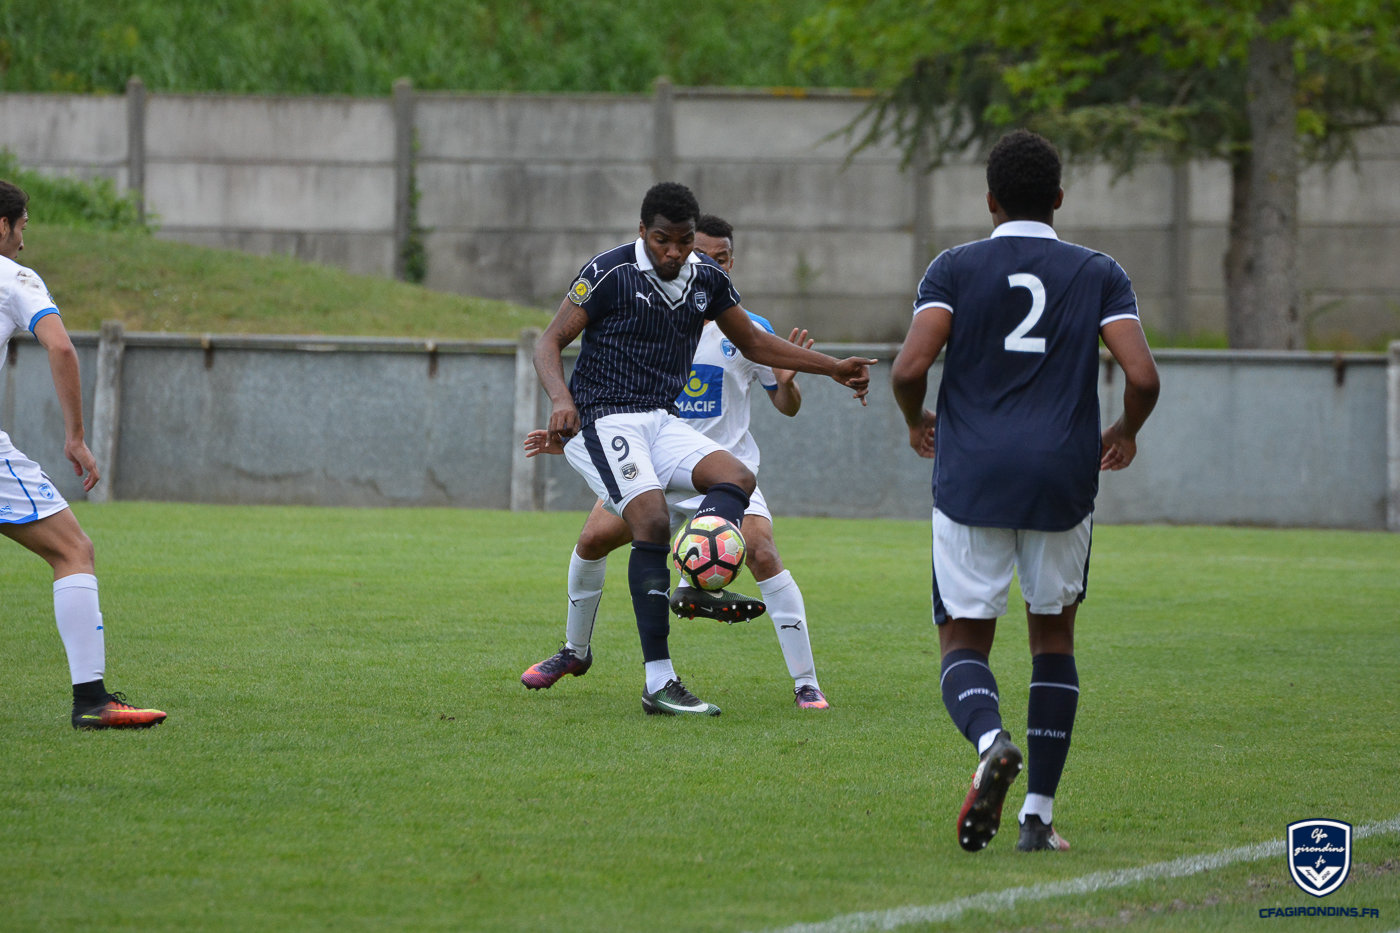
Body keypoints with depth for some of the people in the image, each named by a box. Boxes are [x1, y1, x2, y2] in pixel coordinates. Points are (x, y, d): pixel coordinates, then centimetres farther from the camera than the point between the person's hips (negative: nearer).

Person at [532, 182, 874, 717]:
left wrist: (833, 368, 20)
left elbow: (754, 344, 23)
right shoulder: (610, 273, -10)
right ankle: (659, 683, -25)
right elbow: (550, 342, -6)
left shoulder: (707, 279, 8)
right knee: (652, 521, -24)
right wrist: (561, 399, -25)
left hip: (661, 421, 7)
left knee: (737, 477, -17)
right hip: (602, 424, -7)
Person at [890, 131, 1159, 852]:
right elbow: (1141, 377, -5)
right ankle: (1038, 815, 9)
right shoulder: (1099, 275, 6)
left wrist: (916, 421, 13)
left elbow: (910, 368, -9)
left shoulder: (955, 268, 3)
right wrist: (1126, 433, 16)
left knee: (964, 645, 6)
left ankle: (991, 742, -28)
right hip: (1062, 482, 1)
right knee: (1054, 639, 17)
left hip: (971, 478, -1)